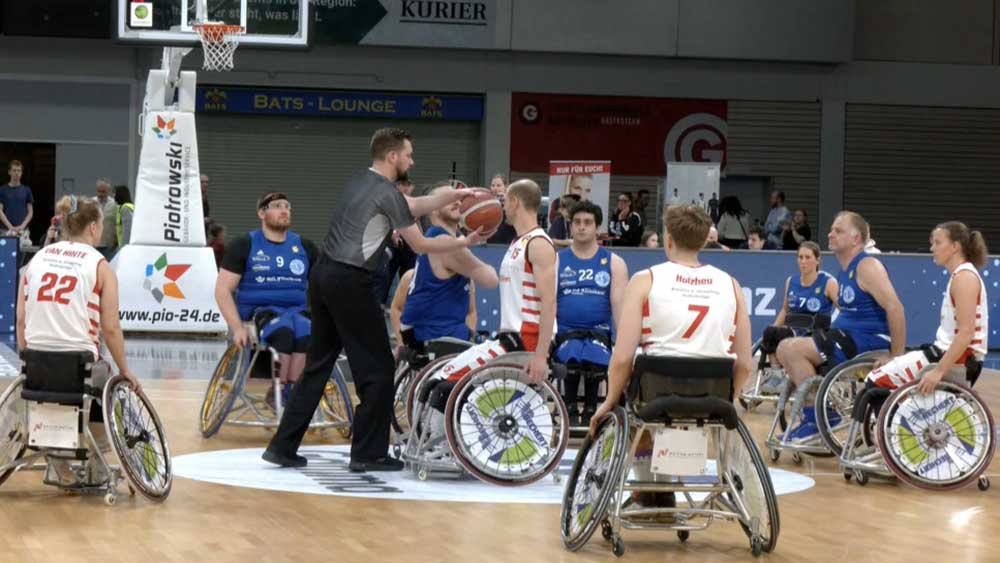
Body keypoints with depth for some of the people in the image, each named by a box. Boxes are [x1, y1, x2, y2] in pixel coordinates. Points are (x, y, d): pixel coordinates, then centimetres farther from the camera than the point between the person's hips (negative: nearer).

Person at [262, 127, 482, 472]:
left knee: (319, 364, 15)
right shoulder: (387, 194, -9)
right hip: (349, 282, -9)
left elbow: (414, 207, 27)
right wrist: (463, 242, 8)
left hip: (323, 275, 9)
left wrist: (454, 196, 24)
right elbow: (420, 245, -3)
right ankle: (368, 453, 5)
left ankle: (283, 446, 14)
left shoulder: (360, 183, 18)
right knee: (377, 367, 2)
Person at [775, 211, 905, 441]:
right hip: (847, 336, 10)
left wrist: (896, 356, -24)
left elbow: (894, 308, -22)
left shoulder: (867, 267, -13)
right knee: (786, 349, 6)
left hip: (869, 340, -10)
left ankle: (815, 421, -11)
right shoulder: (845, 270, 16)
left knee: (794, 349, -19)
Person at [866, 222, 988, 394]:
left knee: (877, 381, -13)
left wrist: (939, 371, -28)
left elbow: (966, 333, -23)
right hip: (951, 354, 10)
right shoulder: (959, 275, 18)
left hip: (957, 359, -10)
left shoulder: (964, 277, -13)